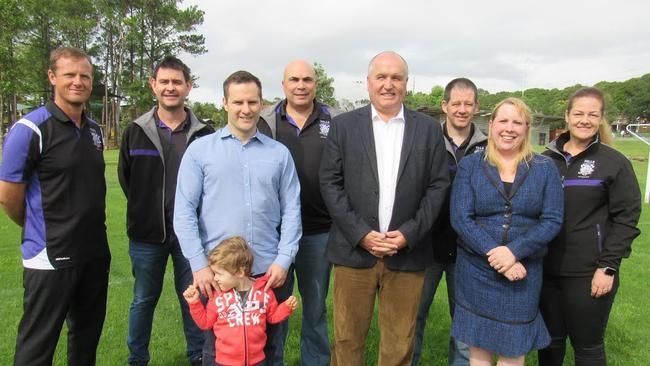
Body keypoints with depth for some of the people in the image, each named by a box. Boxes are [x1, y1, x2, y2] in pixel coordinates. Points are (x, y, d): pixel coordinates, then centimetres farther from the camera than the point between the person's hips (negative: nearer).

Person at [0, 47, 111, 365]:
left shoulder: (95, 130, 8)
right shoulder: (30, 129, -13)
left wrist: (88, 230, 14)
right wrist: (40, 230, 5)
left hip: (95, 252, 6)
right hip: (51, 258, -6)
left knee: (87, 338, 20)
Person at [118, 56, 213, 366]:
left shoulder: (204, 134, -4)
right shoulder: (136, 131, 2)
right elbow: (125, 177, 8)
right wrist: (145, 212, 5)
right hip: (147, 235, 2)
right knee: (143, 300, 15)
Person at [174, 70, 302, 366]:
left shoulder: (280, 153, 5)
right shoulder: (200, 149, 1)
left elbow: (291, 210, 4)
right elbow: (184, 211, -2)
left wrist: (283, 260, -5)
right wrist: (199, 265, -8)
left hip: (270, 272, 1)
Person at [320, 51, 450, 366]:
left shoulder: (428, 128, 6)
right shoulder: (343, 125, 4)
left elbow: (438, 185, 3)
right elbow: (330, 183, -1)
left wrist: (409, 233, -9)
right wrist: (360, 234, -10)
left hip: (407, 253, 1)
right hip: (354, 250, 0)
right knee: (347, 340, 9)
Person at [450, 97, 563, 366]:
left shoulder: (545, 168, 2)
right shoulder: (470, 165, 0)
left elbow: (552, 220, -5)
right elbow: (460, 218, -8)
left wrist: (514, 252, -19)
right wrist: (494, 254, -19)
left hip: (524, 273, 1)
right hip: (476, 271, 0)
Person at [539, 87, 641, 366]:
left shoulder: (615, 162, -4)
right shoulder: (547, 160, 6)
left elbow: (626, 219, -6)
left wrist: (608, 267, -12)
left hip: (589, 274, -3)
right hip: (547, 270, 4)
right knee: (550, 340, 16)